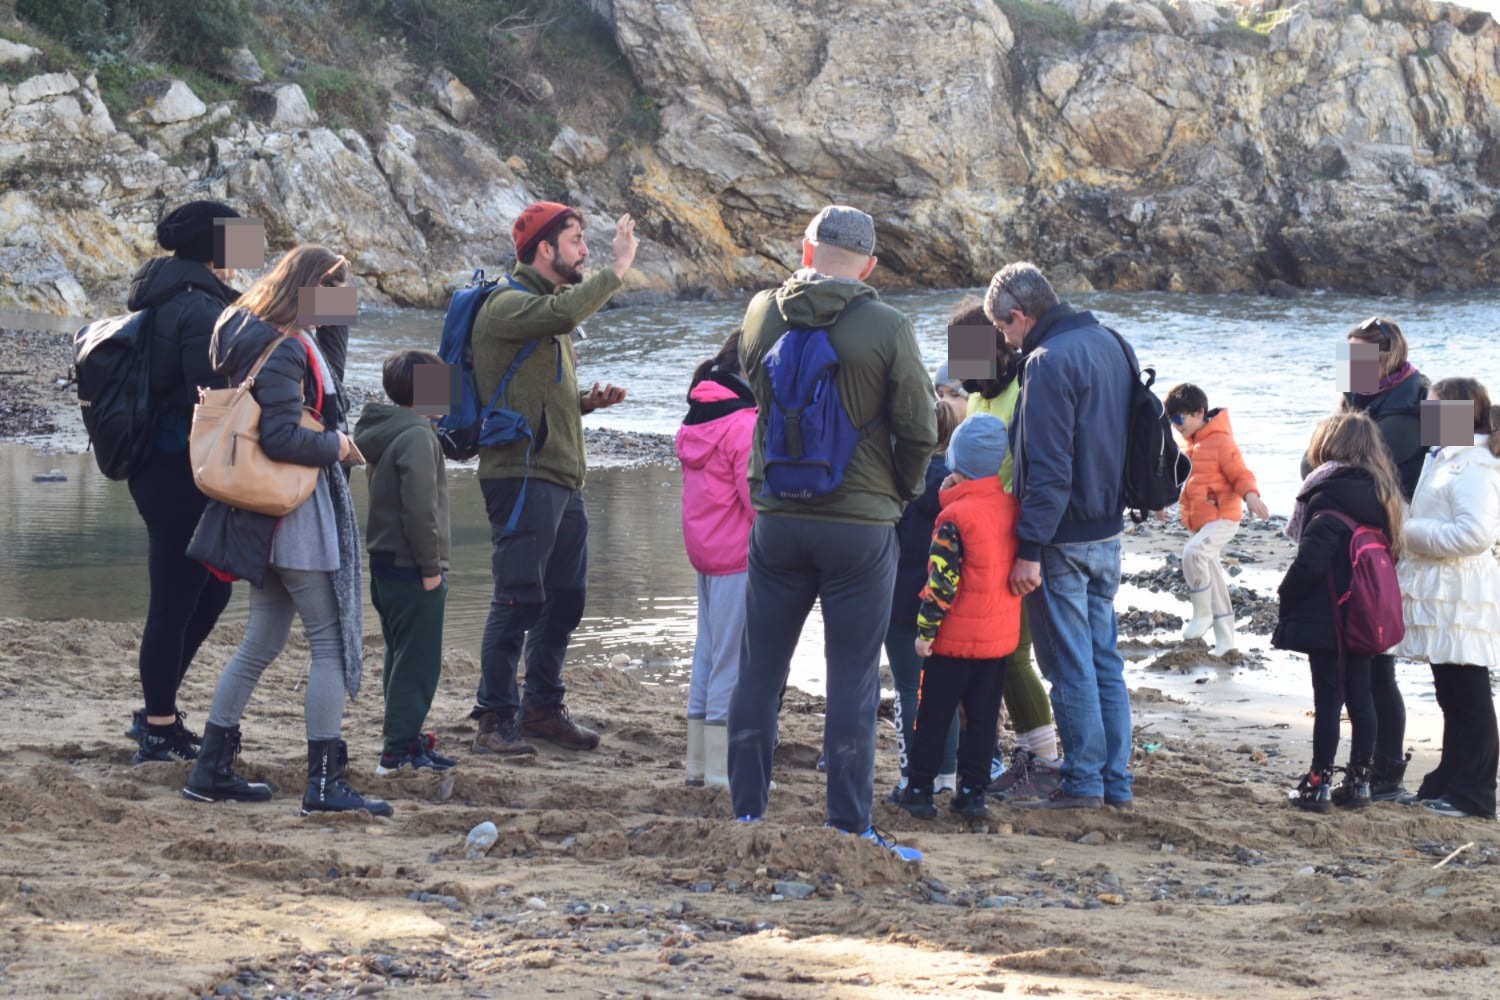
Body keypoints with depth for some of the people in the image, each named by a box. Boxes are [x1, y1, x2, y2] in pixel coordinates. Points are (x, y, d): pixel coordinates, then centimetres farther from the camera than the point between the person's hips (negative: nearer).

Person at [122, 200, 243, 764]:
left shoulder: (158, 301, 13)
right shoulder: (201, 309, -18)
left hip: (157, 468, 10)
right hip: (184, 477, -10)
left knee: (211, 588, 20)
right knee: (175, 602, 0)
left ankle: (157, 714, 26)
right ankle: (159, 732, 10)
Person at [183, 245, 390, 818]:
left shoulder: (256, 337, 13)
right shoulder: (284, 351, -18)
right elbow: (281, 437, -25)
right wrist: (335, 445, -10)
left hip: (268, 521, 10)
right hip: (297, 516, -10)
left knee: (262, 643, 16)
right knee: (332, 643, -4)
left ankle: (212, 770, 19)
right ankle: (324, 783, -4)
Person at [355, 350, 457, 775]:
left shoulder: (379, 433, 13)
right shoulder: (417, 437, -17)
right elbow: (419, 508, -23)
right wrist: (430, 567, -18)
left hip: (384, 563, 10)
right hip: (411, 565, -10)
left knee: (401, 656, 17)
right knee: (418, 661, -5)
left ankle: (404, 738, 25)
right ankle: (399, 752, -6)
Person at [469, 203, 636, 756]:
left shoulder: (548, 306, 22)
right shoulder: (508, 304, -9)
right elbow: (561, 315, -31)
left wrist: (585, 402, 11)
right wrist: (616, 270, -23)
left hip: (563, 480, 10)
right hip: (522, 474, -10)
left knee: (565, 598, 13)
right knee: (519, 599, -10)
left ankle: (543, 708, 25)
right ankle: (495, 719, -6)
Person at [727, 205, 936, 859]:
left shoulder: (763, 313, 0)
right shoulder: (887, 328, -10)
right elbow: (919, 429, -7)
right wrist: (902, 493, 10)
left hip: (777, 518, 3)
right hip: (861, 526, -3)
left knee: (760, 669, 12)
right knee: (853, 677, 2)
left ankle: (746, 811, 17)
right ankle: (849, 825, 3)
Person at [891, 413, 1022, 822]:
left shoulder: (955, 517, -17)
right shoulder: (1012, 506, 1)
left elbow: (942, 582, -17)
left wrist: (925, 630, -11)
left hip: (954, 636, -5)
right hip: (1001, 635, 5)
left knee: (933, 716, 6)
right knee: (982, 717, 10)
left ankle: (920, 789, 9)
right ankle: (973, 791, 10)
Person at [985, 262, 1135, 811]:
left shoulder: (1048, 362, -18)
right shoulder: (1111, 345, 9)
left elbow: (1048, 469, -22)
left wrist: (1029, 549, -20)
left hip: (1064, 538, -9)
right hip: (1108, 531, 9)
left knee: (1069, 663, -1)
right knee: (1103, 658, 13)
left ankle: (1083, 783, 3)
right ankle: (1116, 782, 16)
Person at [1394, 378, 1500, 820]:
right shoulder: (1446, 459, 16)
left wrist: (1411, 532, -19)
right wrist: (1411, 530, 5)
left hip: (1460, 598, -10)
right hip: (1441, 594, 10)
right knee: (1451, 695, 15)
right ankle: (1449, 783, 23)